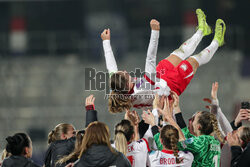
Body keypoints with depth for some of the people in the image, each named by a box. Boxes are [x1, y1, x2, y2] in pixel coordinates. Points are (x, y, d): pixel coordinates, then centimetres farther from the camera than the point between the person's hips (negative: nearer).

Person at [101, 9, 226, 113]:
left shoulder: (117, 88, -31)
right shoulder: (144, 90, -48)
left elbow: (111, 66, -14)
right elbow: (150, 59, -51)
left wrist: (106, 41, -4)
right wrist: (155, 32, -52)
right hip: (172, 85, -6)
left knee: (182, 52, 18)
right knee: (193, 61, 12)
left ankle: (202, 30, 45)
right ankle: (216, 42, 42)